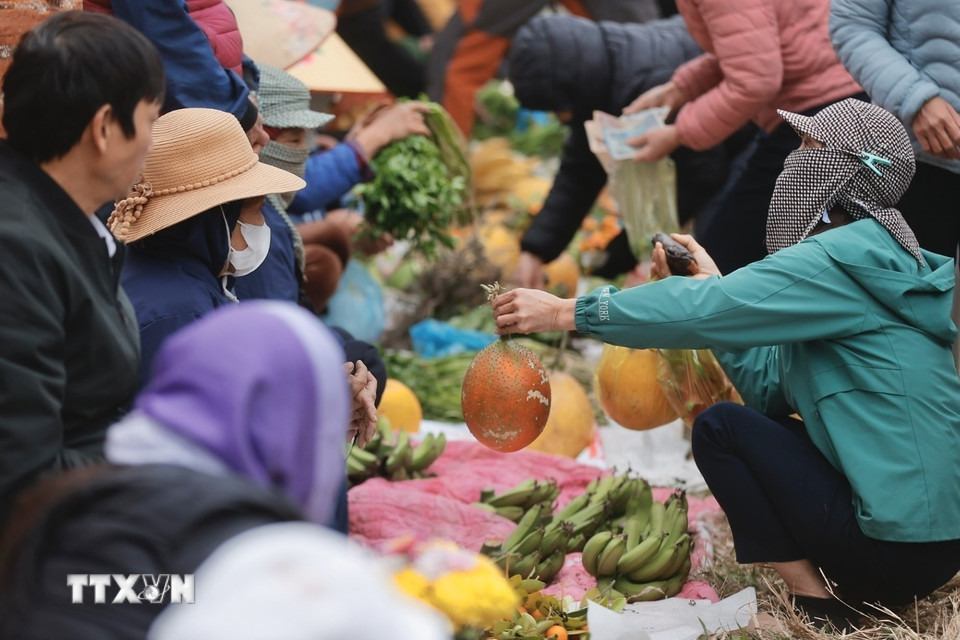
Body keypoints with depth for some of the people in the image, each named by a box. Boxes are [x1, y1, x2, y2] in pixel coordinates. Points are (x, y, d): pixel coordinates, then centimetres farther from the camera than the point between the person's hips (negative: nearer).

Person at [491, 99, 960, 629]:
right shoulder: (870, 258, 16)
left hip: (902, 541, -9)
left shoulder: (841, 260, -13)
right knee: (757, 426, 22)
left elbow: (704, 313, -21)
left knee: (720, 428, -3)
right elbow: (769, 385, 13)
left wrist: (564, 313, -15)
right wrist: (711, 286, 11)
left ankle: (815, 607, -3)